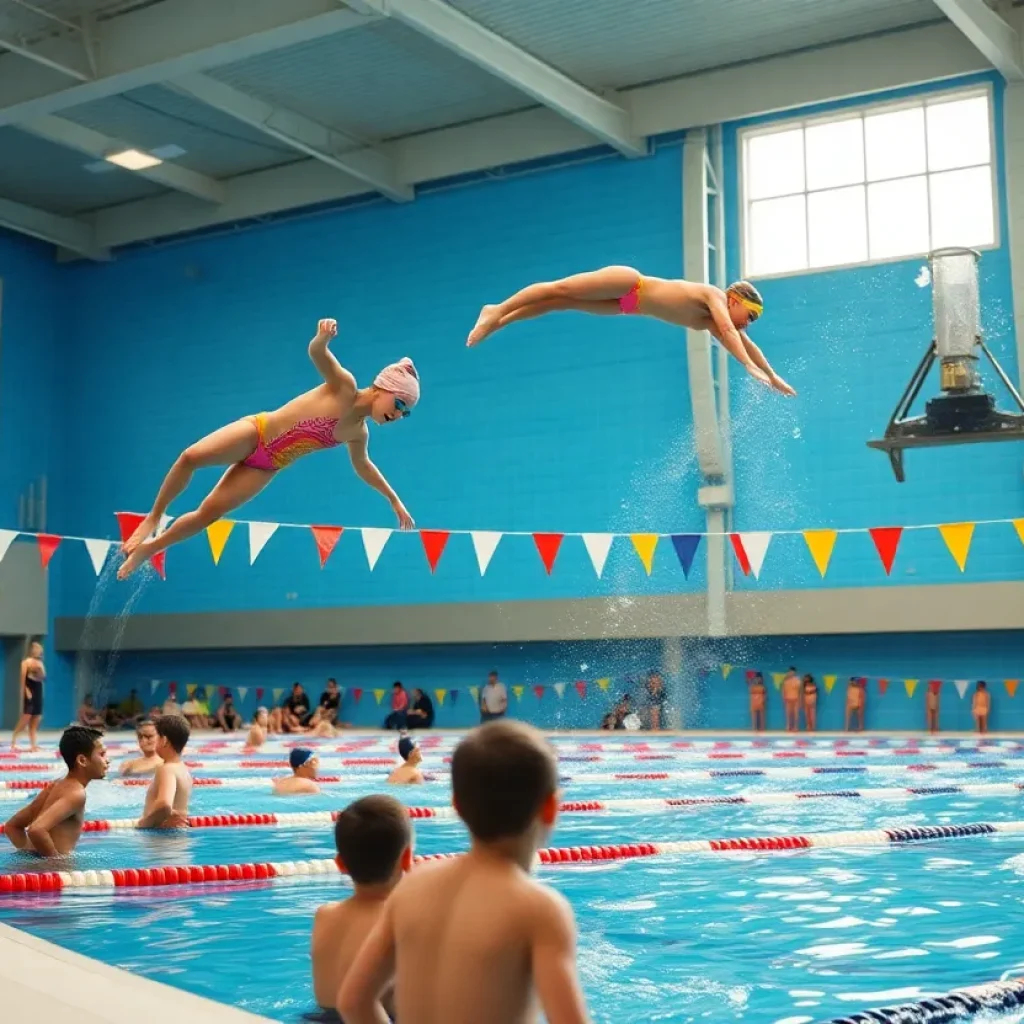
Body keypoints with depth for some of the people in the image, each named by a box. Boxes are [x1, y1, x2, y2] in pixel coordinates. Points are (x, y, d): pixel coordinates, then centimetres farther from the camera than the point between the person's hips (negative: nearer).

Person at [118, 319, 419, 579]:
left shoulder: (358, 432, 2)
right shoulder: (344, 386, -16)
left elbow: (362, 465, 22)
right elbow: (316, 352, -31)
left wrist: (393, 498, 29)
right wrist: (322, 337, -55)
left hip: (267, 467, 5)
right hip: (257, 432, -5)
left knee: (210, 512, -2)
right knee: (191, 456, -28)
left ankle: (150, 547, 15)